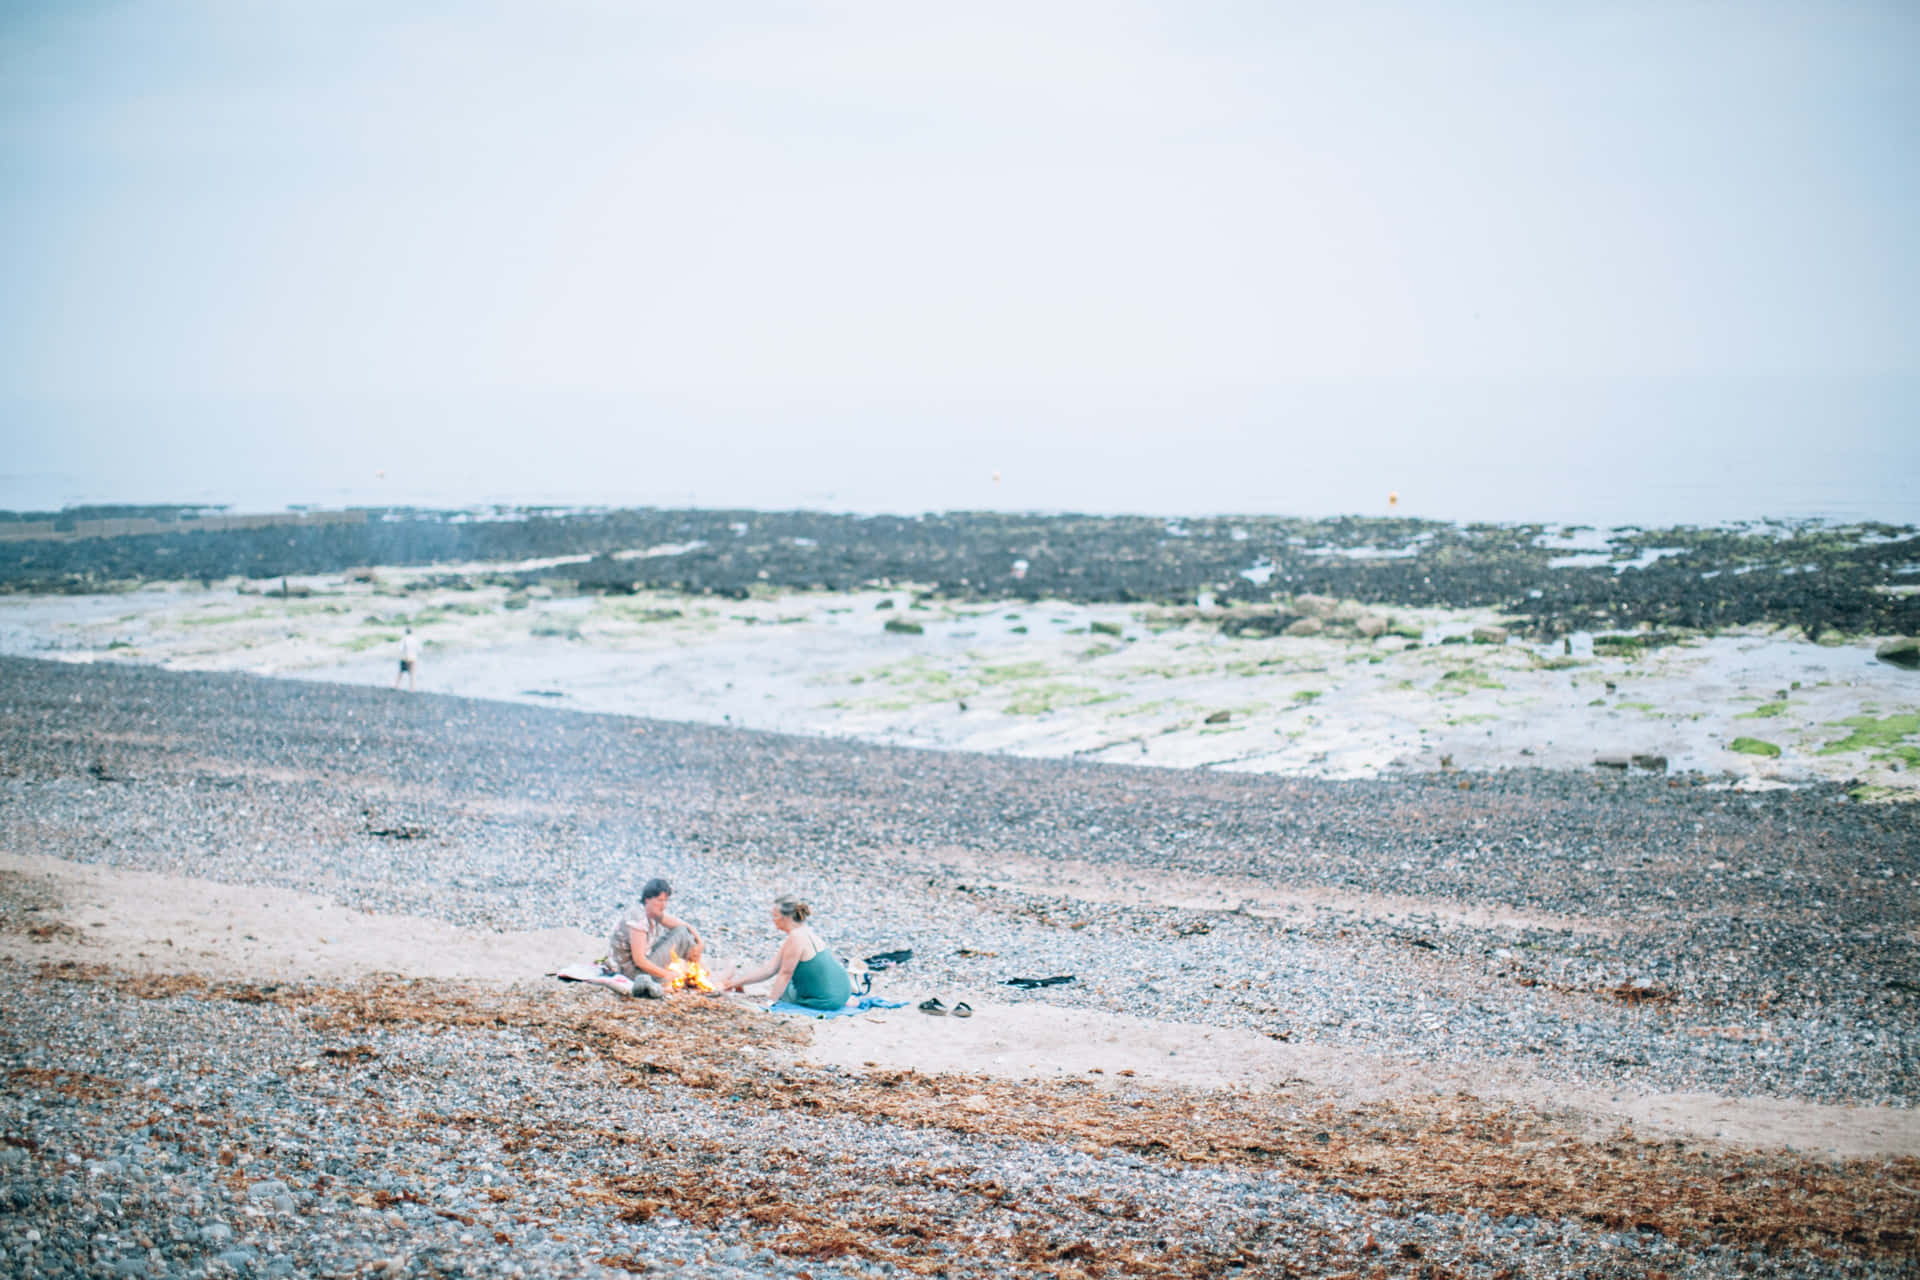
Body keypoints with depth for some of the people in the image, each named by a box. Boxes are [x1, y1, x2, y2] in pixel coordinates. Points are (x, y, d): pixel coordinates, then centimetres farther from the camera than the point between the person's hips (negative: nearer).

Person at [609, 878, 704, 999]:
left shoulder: (655, 913, 1)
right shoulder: (638, 920, -25)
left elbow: (685, 926, 6)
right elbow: (639, 961, -28)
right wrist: (667, 975, -23)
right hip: (635, 970, -9)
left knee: (683, 931, 8)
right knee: (681, 934, -11)